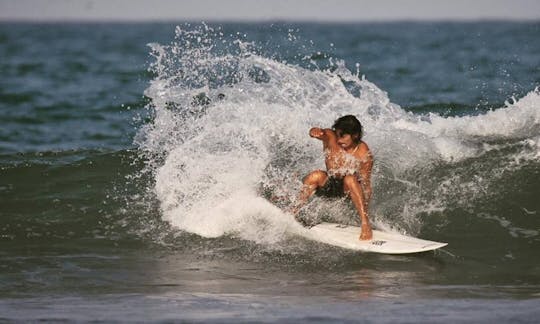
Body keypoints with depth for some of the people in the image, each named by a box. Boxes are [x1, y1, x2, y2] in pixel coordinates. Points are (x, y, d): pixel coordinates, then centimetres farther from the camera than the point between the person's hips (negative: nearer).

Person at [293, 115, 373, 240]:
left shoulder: (364, 154, -19)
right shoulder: (331, 137, -13)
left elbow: (366, 184, -15)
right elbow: (319, 133, -36)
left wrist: (365, 210, -19)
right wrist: (315, 131, -61)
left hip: (350, 190, -2)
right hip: (329, 185, 2)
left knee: (350, 179, -36)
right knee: (316, 176, -29)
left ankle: (365, 224, -37)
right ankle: (294, 212, -20)